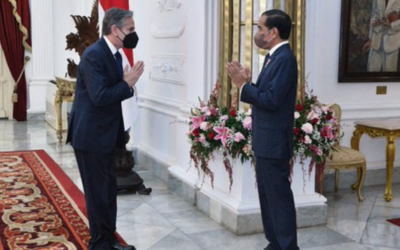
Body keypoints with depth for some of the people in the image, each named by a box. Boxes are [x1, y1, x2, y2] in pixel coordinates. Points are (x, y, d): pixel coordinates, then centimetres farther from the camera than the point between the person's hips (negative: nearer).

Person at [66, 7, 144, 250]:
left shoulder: (114, 54, 10)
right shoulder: (94, 55, -20)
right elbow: (99, 96, -28)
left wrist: (129, 81, -5)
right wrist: (128, 84, -19)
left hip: (105, 134, 9)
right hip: (91, 135, -9)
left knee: (109, 190, 16)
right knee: (98, 192, 2)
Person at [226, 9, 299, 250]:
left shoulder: (285, 58, -18)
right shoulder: (274, 57, 13)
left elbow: (271, 100, -24)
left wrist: (243, 85, -16)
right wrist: (246, 82, -2)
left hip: (274, 143, -10)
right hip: (266, 141, 10)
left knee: (279, 197, -2)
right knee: (268, 196, 16)